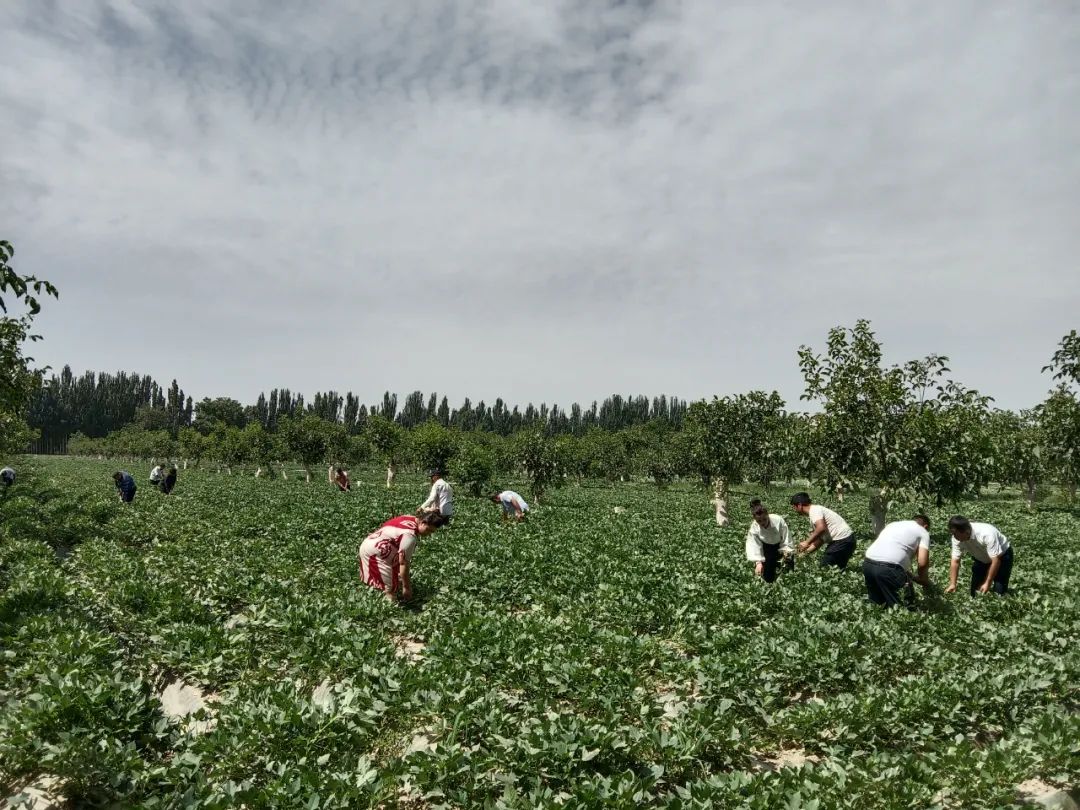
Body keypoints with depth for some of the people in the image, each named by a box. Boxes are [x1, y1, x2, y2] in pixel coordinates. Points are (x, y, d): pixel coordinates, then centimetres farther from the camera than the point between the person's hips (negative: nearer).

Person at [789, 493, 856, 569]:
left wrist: (807, 542, -21)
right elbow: (819, 539, 18)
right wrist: (805, 551, 12)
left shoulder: (814, 510, -11)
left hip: (842, 540, -10)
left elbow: (821, 528, -30)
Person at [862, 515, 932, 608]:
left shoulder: (894, 523, 31)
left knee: (877, 603, 24)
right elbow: (922, 563, 1)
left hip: (867, 563, 6)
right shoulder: (923, 532, 16)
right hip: (888, 568, -6)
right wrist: (924, 580, 22)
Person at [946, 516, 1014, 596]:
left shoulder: (987, 534, -41)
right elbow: (955, 561, -20)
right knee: (975, 591, 0)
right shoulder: (957, 537, -25)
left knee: (999, 593, -13)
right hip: (981, 559, 5)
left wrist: (988, 583, -34)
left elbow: (995, 560, -37)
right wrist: (952, 584, -25)